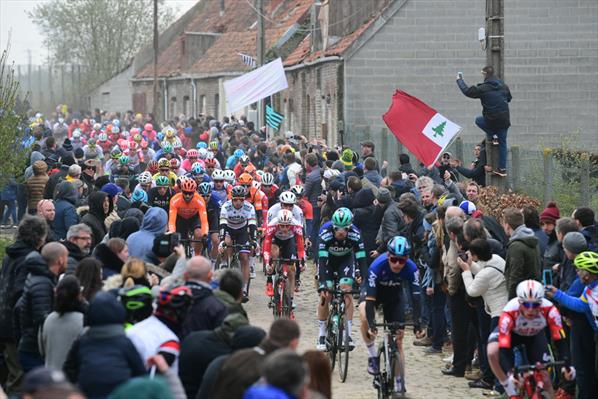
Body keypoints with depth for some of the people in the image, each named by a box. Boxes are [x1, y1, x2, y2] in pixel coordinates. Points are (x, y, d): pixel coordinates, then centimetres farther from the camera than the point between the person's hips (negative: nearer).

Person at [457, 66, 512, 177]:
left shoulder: (483, 88, -11)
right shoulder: (503, 86, 5)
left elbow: (467, 91, -4)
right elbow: (509, 98, 22)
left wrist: (459, 80, 12)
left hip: (491, 120, -4)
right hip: (504, 120, 4)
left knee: (478, 120, 29)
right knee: (502, 144, 13)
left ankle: (492, 136, 11)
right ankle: (502, 168, 12)